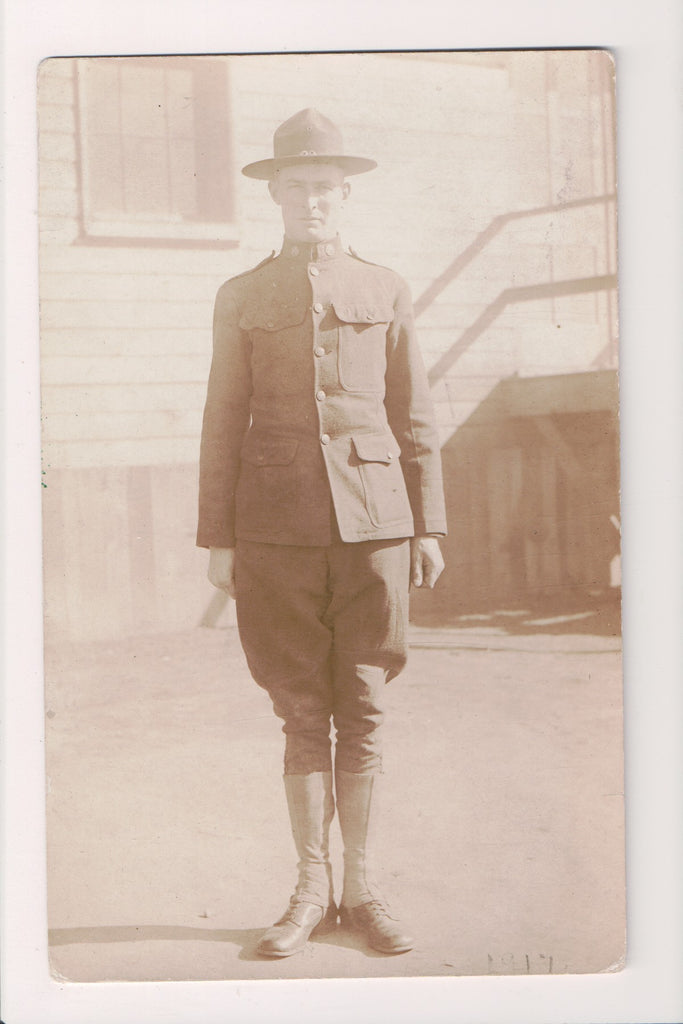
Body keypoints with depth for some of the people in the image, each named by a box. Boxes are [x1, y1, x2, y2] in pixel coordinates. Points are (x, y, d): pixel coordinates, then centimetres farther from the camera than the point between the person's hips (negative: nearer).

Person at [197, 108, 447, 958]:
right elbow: (223, 425, 8)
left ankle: (360, 888, 14)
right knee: (303, 713, 3)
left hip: (372, 519, 1)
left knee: (362, 707, 2)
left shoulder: (385, 291, 10)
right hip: (278, 526, 0)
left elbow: (414, 417, 11)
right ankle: (311, 890, 15)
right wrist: (217, 537, 3)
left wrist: (429, 526, 6)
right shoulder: (240, 299, 8)